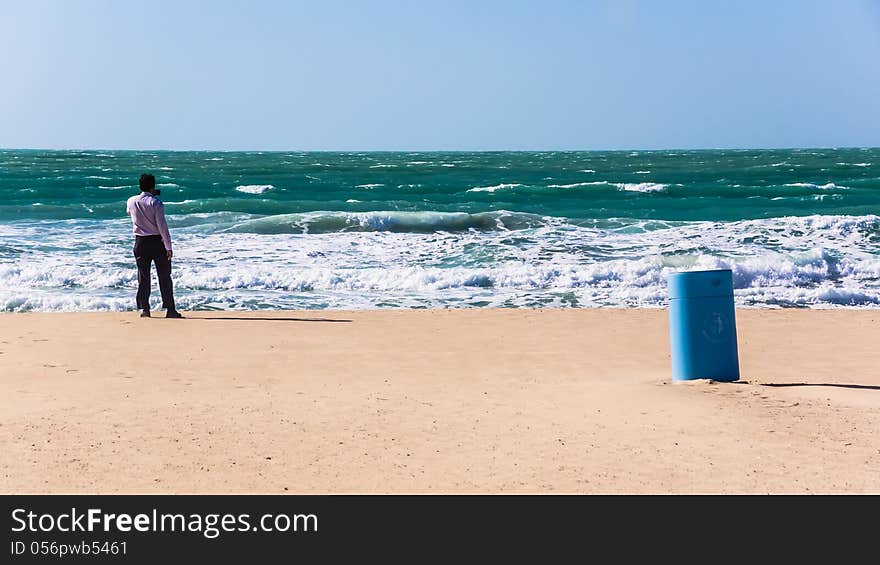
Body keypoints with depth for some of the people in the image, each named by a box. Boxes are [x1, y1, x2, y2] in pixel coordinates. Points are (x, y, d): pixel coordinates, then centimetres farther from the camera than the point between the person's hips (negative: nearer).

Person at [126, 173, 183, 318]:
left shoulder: (131, 202, 0)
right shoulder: (156, 203, -14)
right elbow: (162, 226, -16)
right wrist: (168, 247, -12)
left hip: (140, 242, 4)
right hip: (157, 241, -4)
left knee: (143, 277, 10)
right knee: (164, 276, 2)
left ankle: (144, 309, 8)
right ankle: (170, 309, 1)